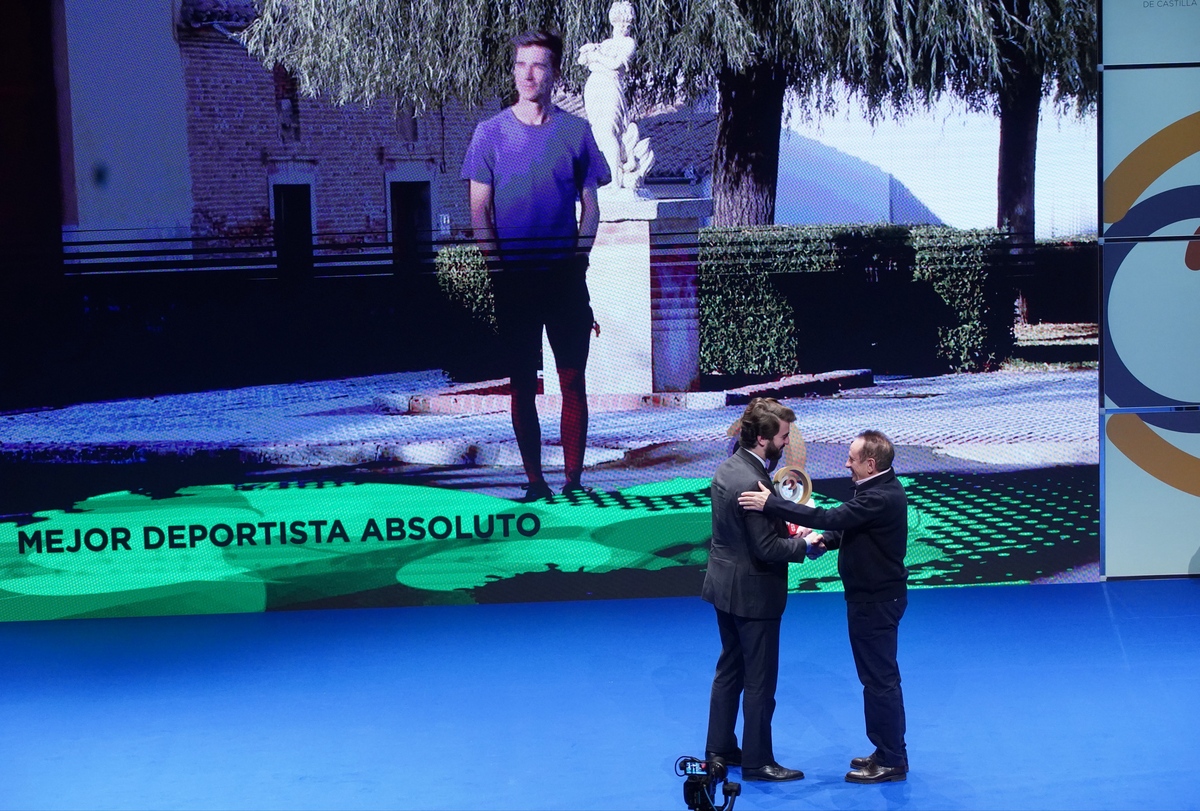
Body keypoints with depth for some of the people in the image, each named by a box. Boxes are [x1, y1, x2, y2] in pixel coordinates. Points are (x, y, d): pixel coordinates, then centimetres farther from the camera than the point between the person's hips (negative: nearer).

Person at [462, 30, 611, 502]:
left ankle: (573, 480, 7)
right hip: (514, 280, 0)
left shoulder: (576, 131, 6)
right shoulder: (490, 132, 4)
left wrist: (578, 260, -3)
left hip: (566, 277, 0)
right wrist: (497, 267, -7)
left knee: (573, 382, 0)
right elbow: (480, 210, 3)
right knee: (522, 385, 4)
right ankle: (534, 482, 10)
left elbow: (589, 206, 9)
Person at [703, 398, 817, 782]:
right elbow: (767, 548, -24)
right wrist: (805, 544, -10)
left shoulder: (726, 468, 2)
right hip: (752, 592, -9)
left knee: (729, 669, 20)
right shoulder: (753, 484, -26)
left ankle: (719, 748, 29)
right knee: (759, 680, 4)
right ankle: (757, 762, 14)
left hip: (724, 585, 9)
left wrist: (784, 524, 3)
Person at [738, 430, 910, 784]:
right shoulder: (879, 490, 8)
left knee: (880, 678, -1)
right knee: (877, 677, 18)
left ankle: (892, 761, 9)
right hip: (872, 597, 11)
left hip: (876, 601, -11)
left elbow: (832, 519, -32)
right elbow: (848, 526, 16)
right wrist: (826, 539, -6)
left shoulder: (882, 497, -25)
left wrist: (771, 503, -31)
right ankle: (888, 751, 28)